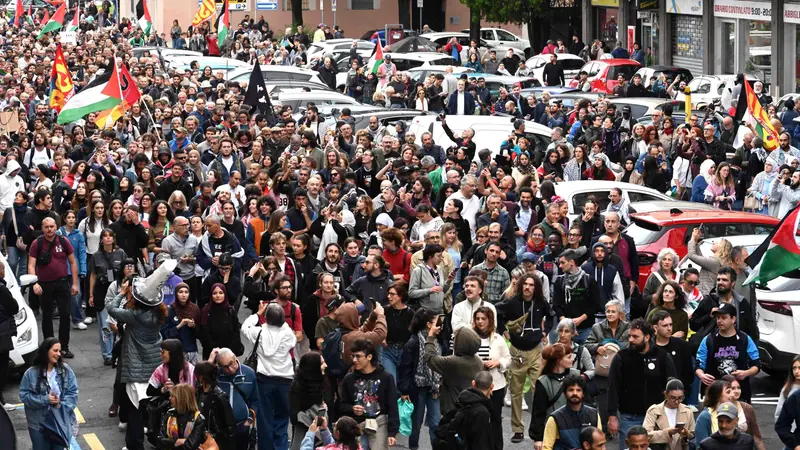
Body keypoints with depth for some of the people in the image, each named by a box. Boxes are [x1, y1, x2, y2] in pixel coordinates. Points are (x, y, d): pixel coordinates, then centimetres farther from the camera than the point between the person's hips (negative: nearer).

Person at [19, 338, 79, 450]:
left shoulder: (66, 370, -2)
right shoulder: (31, 373, -8)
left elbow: (73, 392, -3)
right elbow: (24, 395, -8)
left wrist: (62, 406, -19)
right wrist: (45, 400, -19)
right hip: (39, 424, -2)